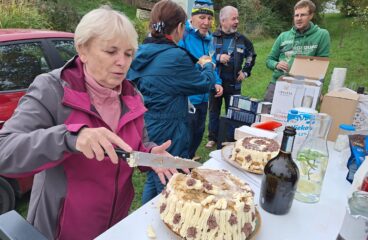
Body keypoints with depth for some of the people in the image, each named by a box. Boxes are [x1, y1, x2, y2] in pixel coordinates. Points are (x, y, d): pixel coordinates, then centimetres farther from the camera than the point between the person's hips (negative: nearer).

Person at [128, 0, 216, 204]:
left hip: (146, 130, 9)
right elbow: (204, 83, -7)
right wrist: (207, 66, 14)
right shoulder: (175, 57, -21)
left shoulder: (142, 52, 3)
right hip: (167, 134, -9)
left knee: (153, 180, 26)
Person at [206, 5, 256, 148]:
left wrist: (245, 72, 11)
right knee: (214, 111, 10)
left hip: (234, 83, 2)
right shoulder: (213, 37, -5)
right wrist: (218, 58, -21)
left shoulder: (242, 39, 5)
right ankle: (212, 138, 24)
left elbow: (251, 55, 20)